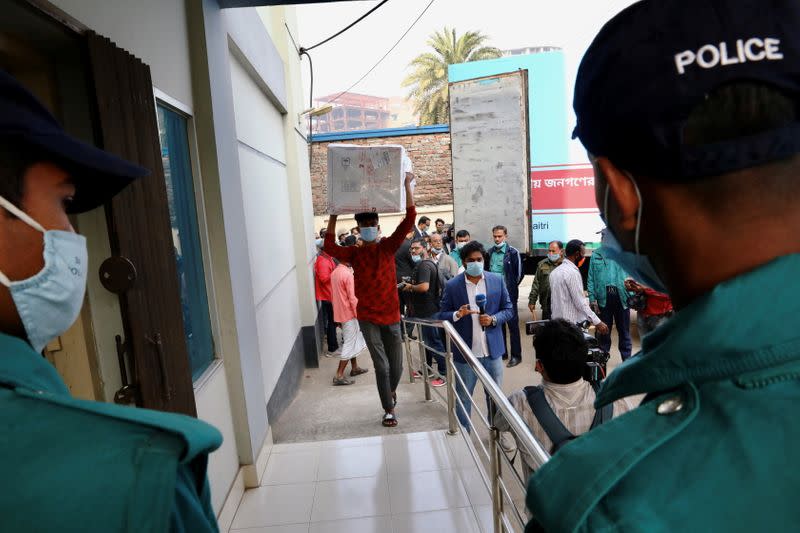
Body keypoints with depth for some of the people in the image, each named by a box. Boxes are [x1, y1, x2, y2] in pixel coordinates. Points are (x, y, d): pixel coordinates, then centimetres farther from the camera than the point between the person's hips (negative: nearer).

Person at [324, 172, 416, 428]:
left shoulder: (388, 246, -3)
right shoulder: (354, 253, 0)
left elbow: (409, 220, -12)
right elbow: (329, 247, -15)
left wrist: (408, 186, -18)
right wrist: (333, 217, -16)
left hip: (391, 314, 1)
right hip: (368, 317, -1)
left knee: (396, 365, 11)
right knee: (381, 366, 3)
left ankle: (391, 390, 44)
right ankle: (389, 410, 21)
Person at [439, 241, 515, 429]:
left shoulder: (497, 280, 0)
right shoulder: (452, 285, -5)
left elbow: (509, 310, 5)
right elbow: (442, 316, -1)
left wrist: (493, 319, -15)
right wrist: (458, 314, -22)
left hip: (492, 350, 2)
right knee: (463, 397, 11)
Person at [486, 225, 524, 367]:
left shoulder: (513, 252, -8)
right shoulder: (491, 252, 8)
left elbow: (519, 273, -4)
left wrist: (511, 287, 1)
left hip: (508, 293, -5)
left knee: (512, 324, 2)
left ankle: (516, 355, 10)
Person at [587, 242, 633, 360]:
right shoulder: (596, 255, 6)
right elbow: (591, 279, 4)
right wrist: (592, 299, -5)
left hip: (621, 296, 0)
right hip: (603, 298, 0)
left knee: (624, 332, 10)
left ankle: (627, 360, 21)